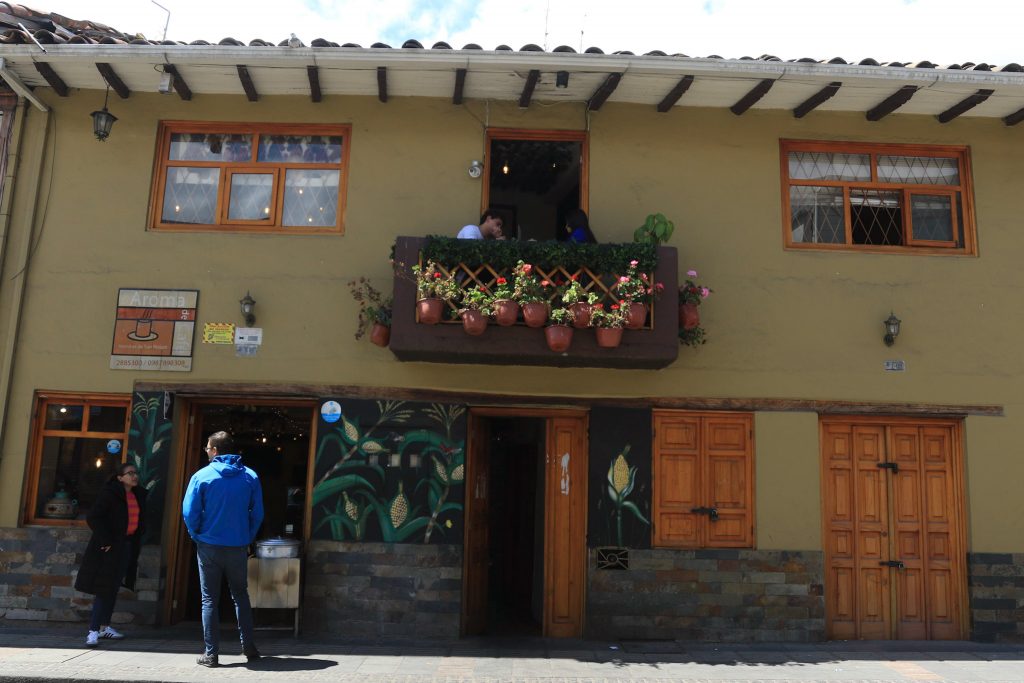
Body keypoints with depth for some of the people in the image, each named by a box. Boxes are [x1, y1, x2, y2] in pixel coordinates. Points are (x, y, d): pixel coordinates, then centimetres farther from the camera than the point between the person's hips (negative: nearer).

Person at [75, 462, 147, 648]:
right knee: (105, 588, -7)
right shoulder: (110, 493, -12)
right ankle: (93, 631, -2)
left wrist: (136, 544, 9)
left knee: (114, 587, 14)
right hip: (110, 547, -7)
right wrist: (105, 541, -18)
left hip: (127, 546, 7)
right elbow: (93, 517, -17)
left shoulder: (139, 495, 9)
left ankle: (105, 626, 25)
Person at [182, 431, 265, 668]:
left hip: (209, 547, -2)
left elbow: (189, 513, -8)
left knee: (210, 600, 8)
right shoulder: (250, 477, -1)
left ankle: (211, 654, 9)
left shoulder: (202, 476, -8)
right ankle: (249, 647, 17)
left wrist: (197, 536, 8)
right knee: (241, 596, 16)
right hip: (238, 547, 2)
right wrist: (248, 539, 10)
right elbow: (257, 514, 0)